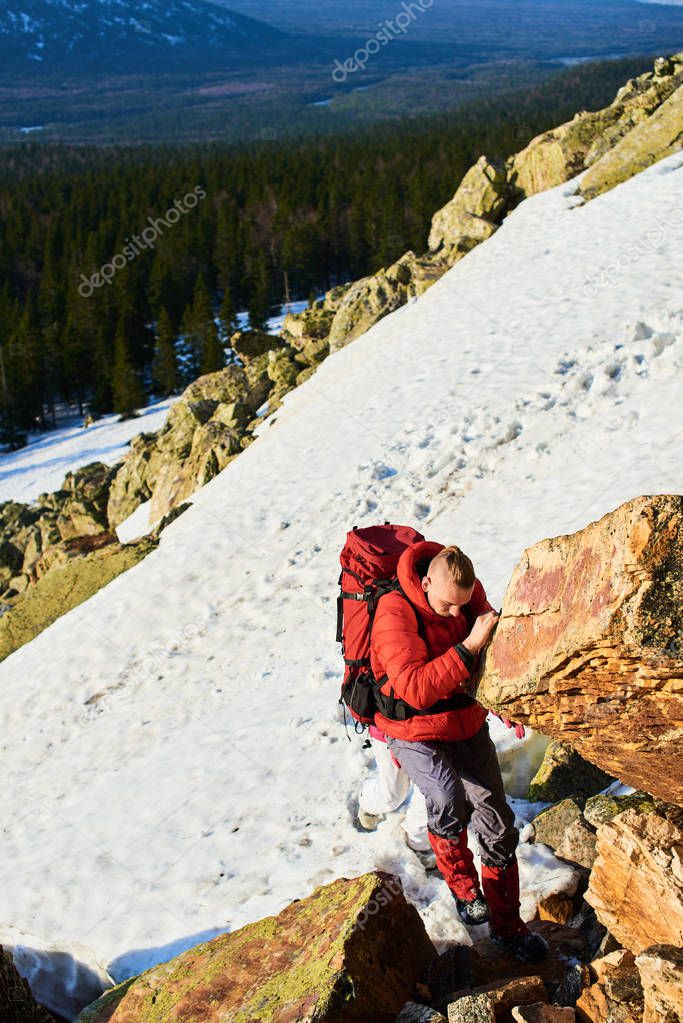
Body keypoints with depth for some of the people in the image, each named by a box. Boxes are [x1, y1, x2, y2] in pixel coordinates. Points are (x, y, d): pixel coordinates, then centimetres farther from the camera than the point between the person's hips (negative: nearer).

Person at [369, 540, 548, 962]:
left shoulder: (472, 595, -7)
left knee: (499, 823, 1)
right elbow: (416, 689, -34)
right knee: (450, 800, -30)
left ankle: (507, 925, 22)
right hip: (414, 732, -5)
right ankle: (462, 884, 0)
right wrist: (469, 646, -39)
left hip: (467, 725, 5)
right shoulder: (396, 612, -25)